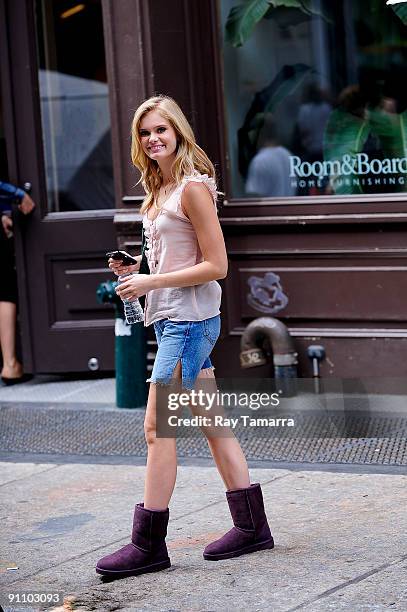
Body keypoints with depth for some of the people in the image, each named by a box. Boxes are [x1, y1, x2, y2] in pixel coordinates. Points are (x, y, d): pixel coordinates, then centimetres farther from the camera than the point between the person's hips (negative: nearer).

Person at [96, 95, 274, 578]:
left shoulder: (193, 187, -13)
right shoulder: (160, 190, 14)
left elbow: (216, 265, -15)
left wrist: (150, 282, -17)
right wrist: (135, 267, 5)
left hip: (188, 319, -10)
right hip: (173, 319, 10)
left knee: (157, 427, -8)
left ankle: (148, 543, -3)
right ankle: (251, 526, 18)